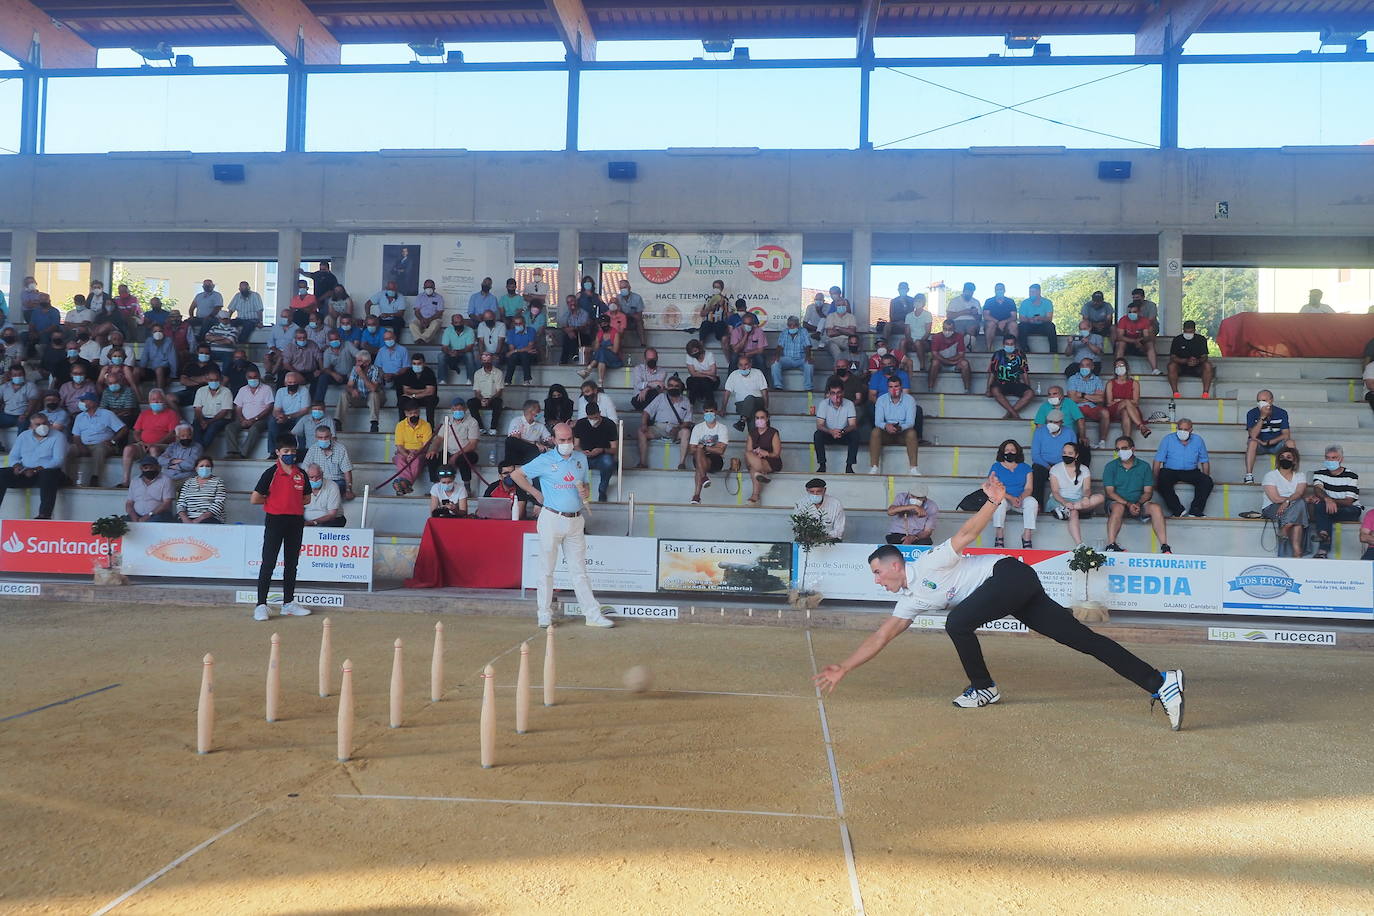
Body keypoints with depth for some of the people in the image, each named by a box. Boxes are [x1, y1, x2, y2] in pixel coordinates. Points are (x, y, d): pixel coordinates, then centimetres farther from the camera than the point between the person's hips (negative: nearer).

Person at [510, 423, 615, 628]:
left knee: (579, 571, 6)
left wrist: (585, 492, -3)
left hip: (576, 521, 4)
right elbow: (516, 475, 1)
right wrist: (535, 493, 1)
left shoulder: (581, 458, 10)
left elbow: (587, 485, 20)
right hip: (552, 519, -3)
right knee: (547, 569, 3)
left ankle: (593, 614, 6)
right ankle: (545, 615, 12)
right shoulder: (545, 460, -3)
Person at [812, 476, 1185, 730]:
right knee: (1081, 638, -1)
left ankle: (983, 689, -4)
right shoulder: (910, 599, 15)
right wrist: (844, 669, 12)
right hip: (1016, 596, 9)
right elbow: (880, 637, 16)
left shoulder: (927, 565, -9)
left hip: (1011, 575, -9)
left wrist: (992, 503, -30)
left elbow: (965, 536, -15)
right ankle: (1160, 682, -7)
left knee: (957, 622, -21)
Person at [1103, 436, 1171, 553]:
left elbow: (1148, 492, 3)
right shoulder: (1111, 466, 3)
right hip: (1117, 502, -2)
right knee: (1118, 507, -36)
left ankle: (1164, 546, -30)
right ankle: (1111, 545, -42)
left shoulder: (1144, 466, 8)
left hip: (1139, 504, 2)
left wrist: (1138, 504, -18)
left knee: (1155, 507, -27)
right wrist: (1128, 504, -20)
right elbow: (1109, 492, -6)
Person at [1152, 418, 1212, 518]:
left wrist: (1206, 478, -1)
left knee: (1207, 481, -25)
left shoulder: (1198, 440, 6)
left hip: (1191, 471, 2)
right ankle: (1179, 511, -32)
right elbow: (1158, 461, -5)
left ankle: (1195, 512, -28)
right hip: (1170, 471, -2)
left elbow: (1205, 461, 12)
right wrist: (1155, 479, -15)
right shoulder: (1168, 439, -1)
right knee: (1162, 481, -34)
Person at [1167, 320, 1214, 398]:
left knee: (1208, 365, -29)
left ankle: (1206, 392, -31)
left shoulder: (1201, 339, 0)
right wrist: (1186, 361, -30)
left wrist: (1197, 361, -32)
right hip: (1181, 367, -1)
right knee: (1171, 365, -31)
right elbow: (1172, 357, -12)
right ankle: (1175, 392, -33)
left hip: (1197, 368, 1)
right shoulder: (1177, 340, -3)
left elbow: (1204, 357, -7)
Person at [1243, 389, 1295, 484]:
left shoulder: (1281, 413, -6)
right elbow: (1253, 435, -23)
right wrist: (1262, 417, -29)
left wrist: (1268, 442, -20)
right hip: (1259, 446, -1)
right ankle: (1249, 475, -35)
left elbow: (1286, 435, -9)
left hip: (1276, 444, 1)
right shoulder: (1252, 414, -11)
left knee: (1290, 443, -28)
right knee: (1252, 442, -34)